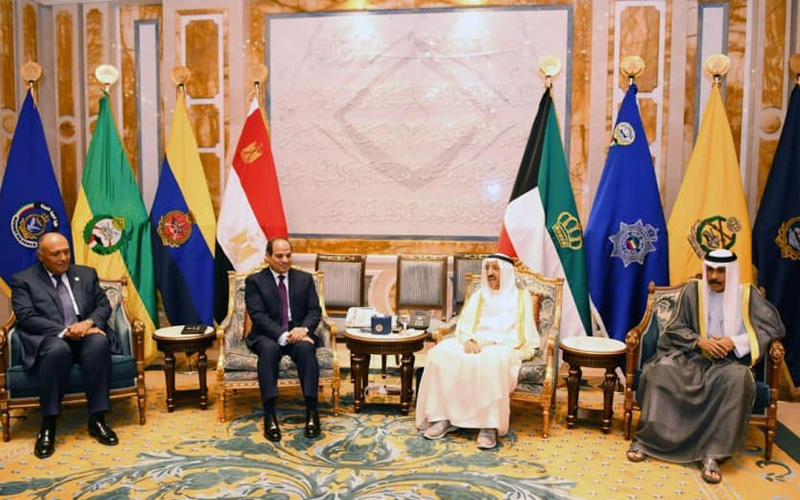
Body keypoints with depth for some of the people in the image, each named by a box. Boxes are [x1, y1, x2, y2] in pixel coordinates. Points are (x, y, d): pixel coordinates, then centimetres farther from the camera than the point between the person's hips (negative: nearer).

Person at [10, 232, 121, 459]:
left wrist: (88, 323, -12)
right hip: (47, 339, -2)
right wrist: (64, 331, -20)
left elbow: (104, 305, 11)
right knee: (58, 349, -39)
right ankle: (48, 425, -27)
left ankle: (96, 419, -28)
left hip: (85, 335, 3)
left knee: (99, 342, -34)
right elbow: (26, 318, -6)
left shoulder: (87, 274, 17)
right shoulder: (23, 280, 7)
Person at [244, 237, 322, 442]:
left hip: (298, 332, 2)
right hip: (268, 335, -1)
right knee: (269, 348, -37)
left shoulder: (305, 279, 11)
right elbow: (258, 316, -9)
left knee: (305, 347, -34)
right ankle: (269, 415, -37)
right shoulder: (255, 281, 2)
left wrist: (303, 329, -18)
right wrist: (283, 335, -25)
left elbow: (314, 310, 5)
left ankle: (311, 412, -32)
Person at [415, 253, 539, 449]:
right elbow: (464, 325, 10)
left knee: (492, 360, -40)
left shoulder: (521, 297, 9)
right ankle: (444, 415, -26)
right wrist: (468, 341, -13)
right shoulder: (478, 296, 21)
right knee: (441, 353, -26)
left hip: (505, 347, -4)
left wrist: (492, 342, -15)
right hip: (475, 344, 4)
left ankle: (490, 425, -36)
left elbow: (520, 335, 1)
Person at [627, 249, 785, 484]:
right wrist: (700, 342, -16)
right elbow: (674, 328, 4)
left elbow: (775, 327, -1)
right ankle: (644, 438, -22)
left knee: (736, 379, -36)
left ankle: (712, 454, -31)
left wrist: (735, 342, -14)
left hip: (728, 360, 0)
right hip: (691, 355, 1)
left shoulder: (747, 294, 4)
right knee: (661, 370, -30)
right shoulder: (693, 290, 3)